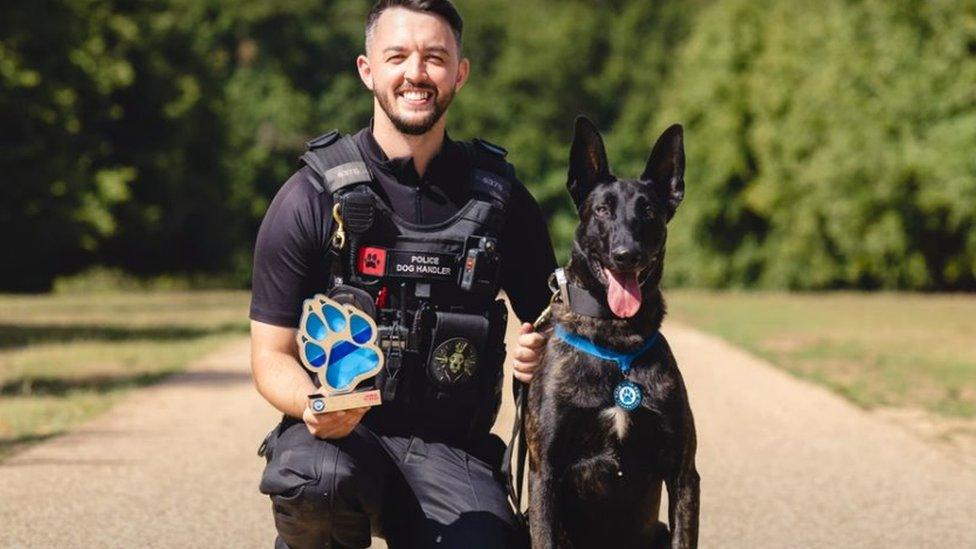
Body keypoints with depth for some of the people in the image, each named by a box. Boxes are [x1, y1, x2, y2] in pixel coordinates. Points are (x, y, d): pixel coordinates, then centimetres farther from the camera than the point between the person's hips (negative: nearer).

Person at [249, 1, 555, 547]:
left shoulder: (500, 197, 6)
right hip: (336, 430, -2)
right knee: (318, 480, -37)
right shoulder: (312, 198, -1)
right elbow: (272, 354, 0)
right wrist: (312, 404, -22)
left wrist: (542, 352, -7)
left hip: (450, 448, 2)